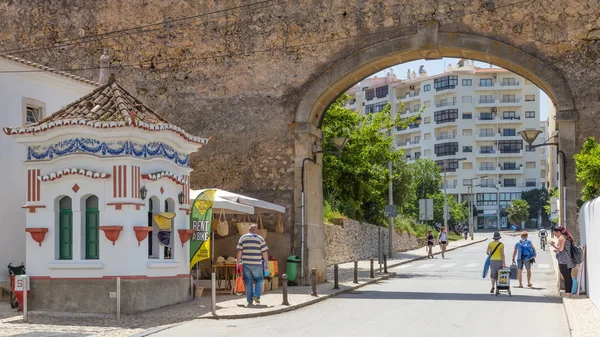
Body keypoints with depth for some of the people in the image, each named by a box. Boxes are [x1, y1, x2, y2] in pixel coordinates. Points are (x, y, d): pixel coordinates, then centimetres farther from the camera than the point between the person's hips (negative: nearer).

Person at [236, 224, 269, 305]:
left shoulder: (243, 238, 5)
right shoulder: (260, 239, 0)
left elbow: (239, 251, 0)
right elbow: (264, 252, -3)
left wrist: (238, 262, 5)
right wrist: (267, 263, 5)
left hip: (246, 263, 2)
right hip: (257, 264, -2)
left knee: (248, 282, 7)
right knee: (259, 280, 14)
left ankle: (249, 301, 6)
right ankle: (256, 295, -4)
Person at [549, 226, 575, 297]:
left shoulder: (561, 237, -7)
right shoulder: (567, 237, 21)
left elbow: (560, 249, -15)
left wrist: (553, 245, -4)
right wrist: (557, 251, 23)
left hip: (563, 261, -9)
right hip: (569, 261, 9)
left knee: (566, 277, -8)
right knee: (568, 277, 11)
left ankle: (567, 293, -8)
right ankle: (569, 292, 14)